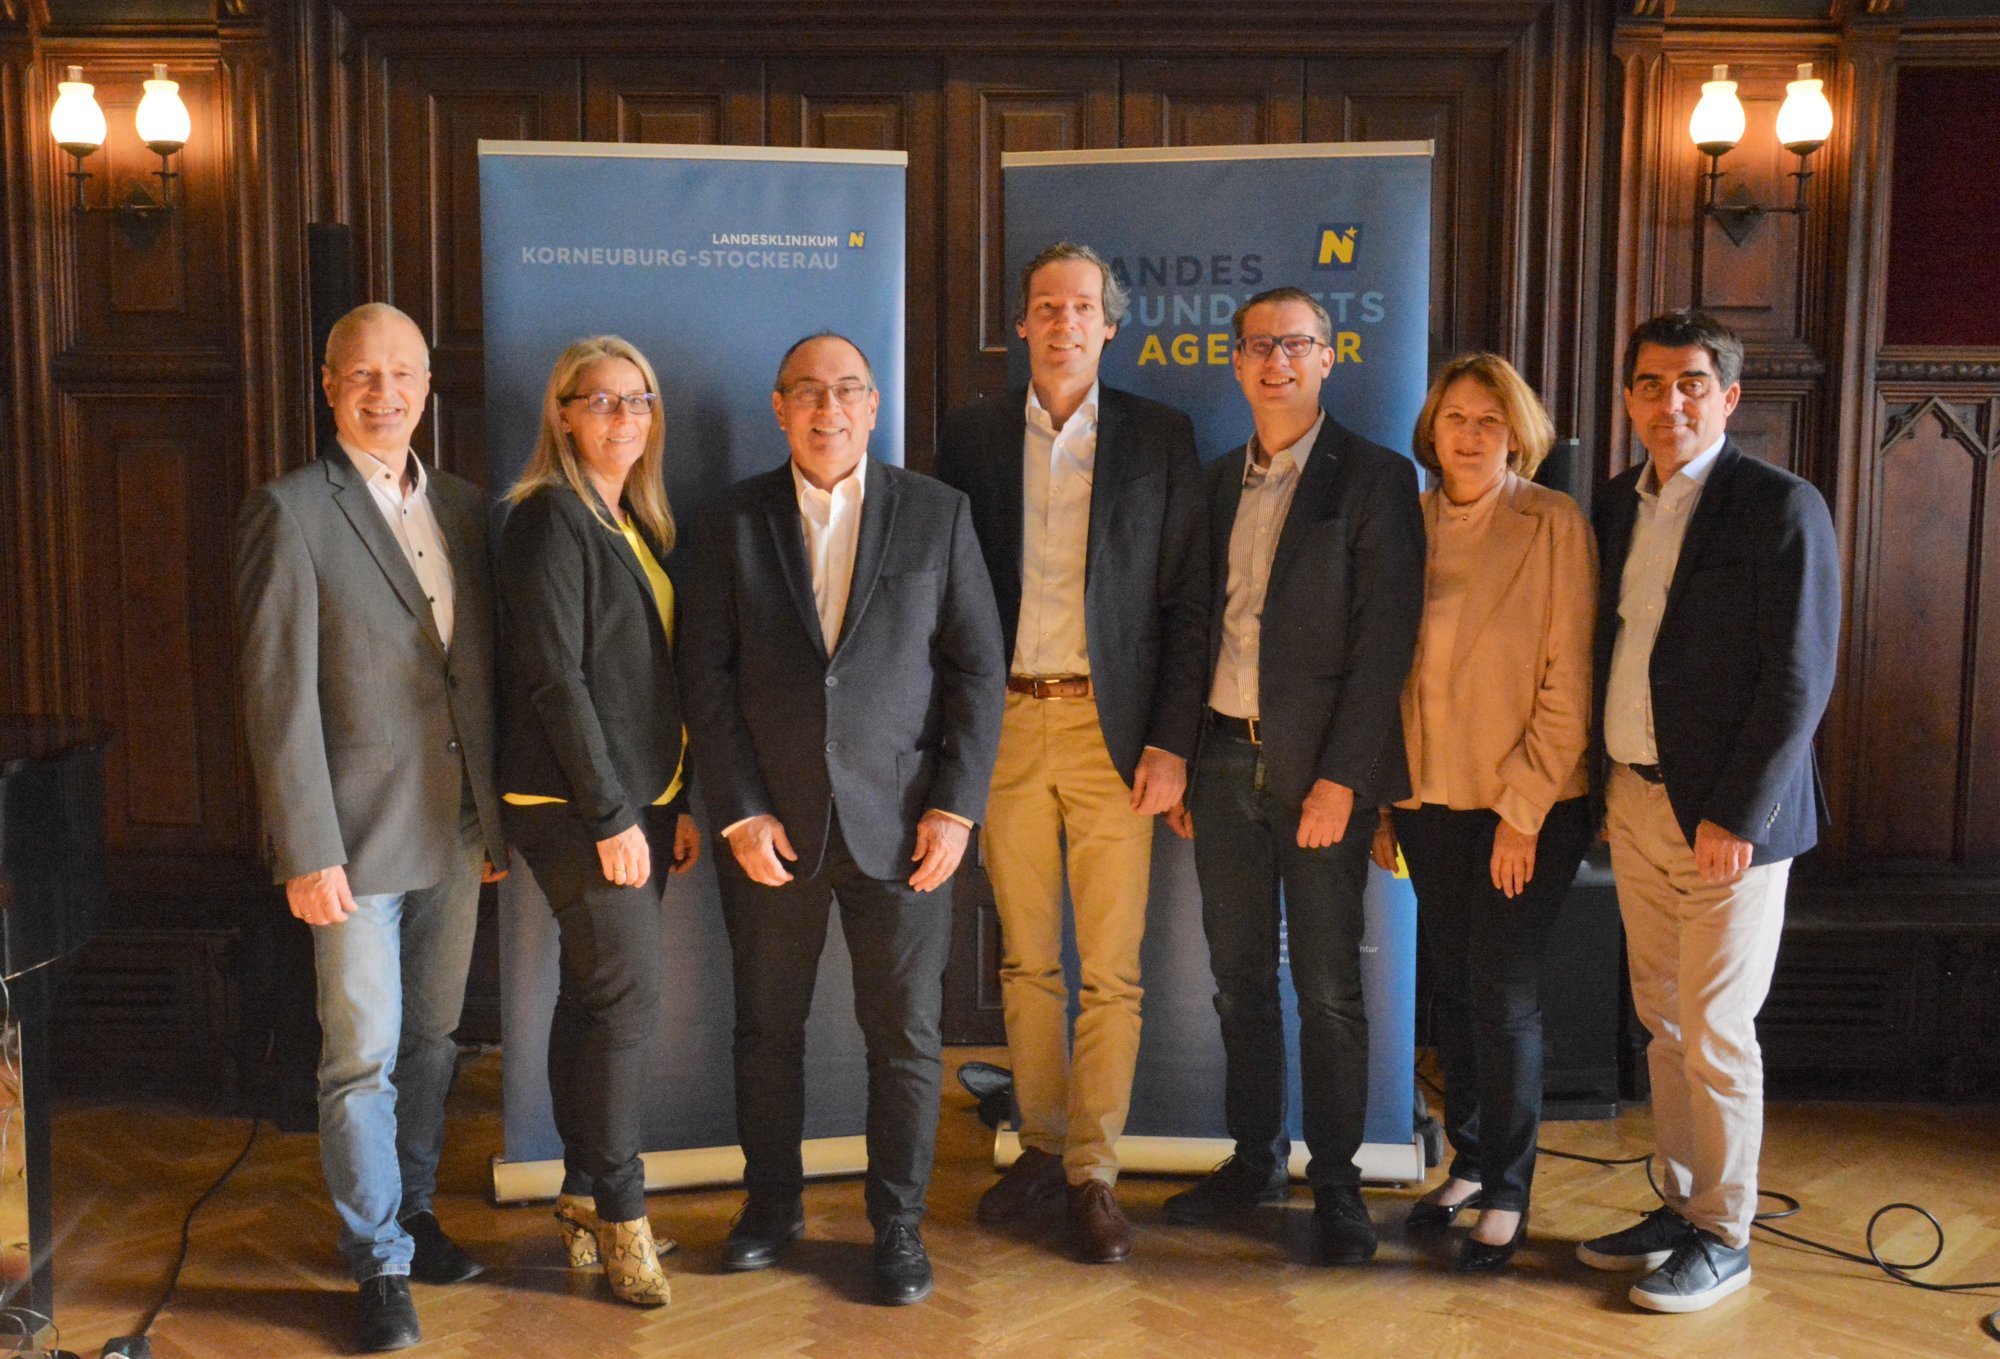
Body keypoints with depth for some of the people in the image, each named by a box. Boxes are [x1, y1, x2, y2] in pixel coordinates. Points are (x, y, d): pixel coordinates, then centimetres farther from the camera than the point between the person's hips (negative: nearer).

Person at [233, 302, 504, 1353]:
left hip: (456, 833, 6)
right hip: (360, 838, -5)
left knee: (430, 1044, 17)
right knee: (362, 1060, 4)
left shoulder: (462, 508, 9)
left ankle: (410, 1212, 35)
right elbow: (277, 696, -12)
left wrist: (497, 818, 11)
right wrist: (307, 853, -15)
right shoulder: (291, 513, -8)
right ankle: (380, 1264, 19)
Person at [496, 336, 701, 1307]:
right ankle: (618, 1216, 6)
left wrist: (679, 805, 11)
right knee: (628, 997, -7)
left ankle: (584, 1198, 20)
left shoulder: (638, 524, 15)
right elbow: (553, 678, -16)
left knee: (592, 1000, 12)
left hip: (637, 800, 8)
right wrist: (611, 816, -16)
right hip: (575, 806, -8)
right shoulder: (549, 519, -10)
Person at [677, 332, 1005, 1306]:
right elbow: (705, 676, 1)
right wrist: (740, 813, -6)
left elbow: (977, 667, 1)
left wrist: (955, 807, -6)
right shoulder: (733, 524, 4)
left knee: (906, 1035, 5)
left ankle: (899, 1226, 21)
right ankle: (771, 1206, 30)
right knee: (767, 1026, 12)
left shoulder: (937, 514, 3)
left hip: (900, 822, -1)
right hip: (770, 824, 1)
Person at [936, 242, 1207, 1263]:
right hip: (1004, 728, 2)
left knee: (1110, 970, 1)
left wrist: (1168, 745, -6)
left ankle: (1094, 1173, 14)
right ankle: (1042, 1144, 27)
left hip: (1112, 731, -2)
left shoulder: (1160, 438, 3)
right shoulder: (971, 437, 7)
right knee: (1026, 959, 11)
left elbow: (1184, 603, 1)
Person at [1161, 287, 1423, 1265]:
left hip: (1320, 767, -5)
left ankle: (1335, 1184, 14)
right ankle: (1255, 1159, 26)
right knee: (1239, 978, 12)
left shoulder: (1373, 478, -4)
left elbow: (1385, 636, -10)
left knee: (1328, 988, 1)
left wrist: (1340, 777, -15)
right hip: (1224, 758, 5)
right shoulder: (1217, 482, 13)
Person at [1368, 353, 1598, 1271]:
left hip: (1530, 804, -4)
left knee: (1503, 993, -3)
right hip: (1430, 798, 4)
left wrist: (1523, 808, -12)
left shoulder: (1555, 524, -7)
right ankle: (1468, 1164, 28)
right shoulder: (1411, 524, 6)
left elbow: (1568, 684, -9)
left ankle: (1507, 1196, 13)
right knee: (1451, 988, 12)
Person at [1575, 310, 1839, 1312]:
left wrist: (1737, 816, -16)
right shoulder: (1616, 507, 10)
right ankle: (1680, 1205, 28)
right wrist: (1598, 788, 10)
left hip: (1727, 816, -6)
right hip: (1633, 802, 6)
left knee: (1715, 1032, 1)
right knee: (1663, 1023, 14)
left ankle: (1724, 1238, 16)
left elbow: (1799, 678, -13)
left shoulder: (1779, 507, -10)